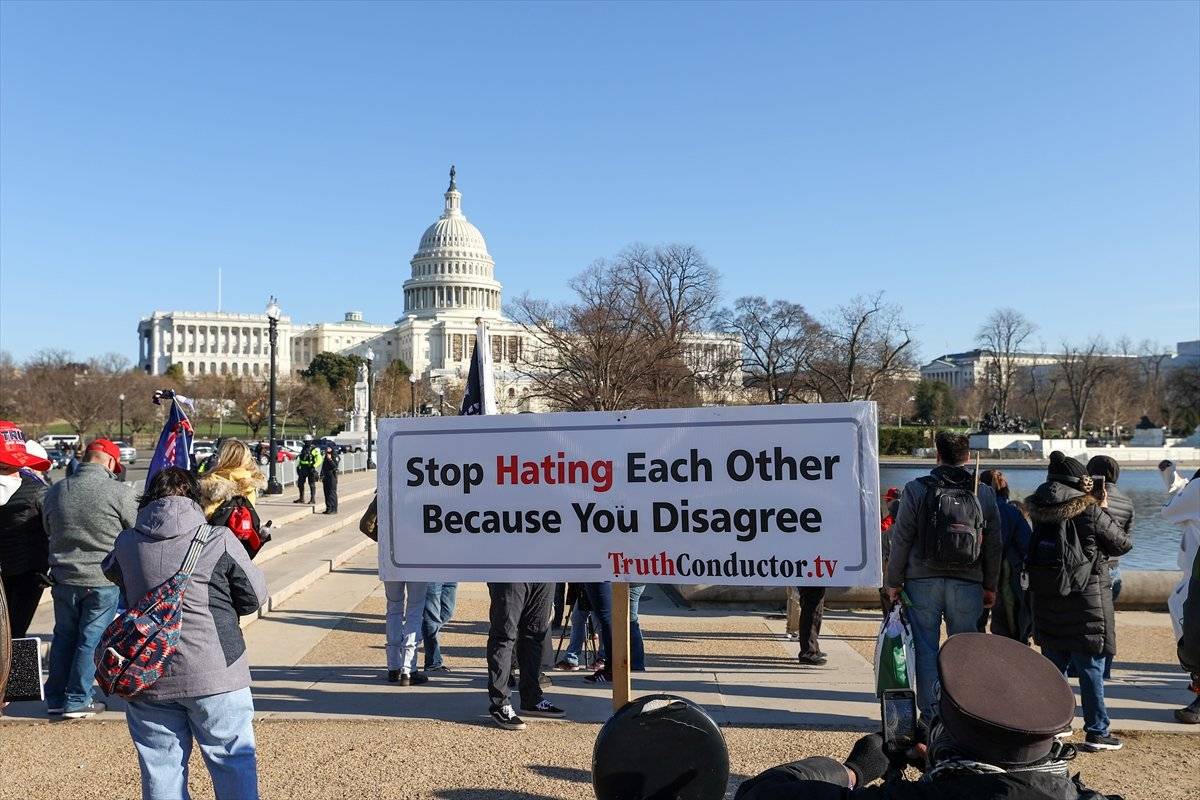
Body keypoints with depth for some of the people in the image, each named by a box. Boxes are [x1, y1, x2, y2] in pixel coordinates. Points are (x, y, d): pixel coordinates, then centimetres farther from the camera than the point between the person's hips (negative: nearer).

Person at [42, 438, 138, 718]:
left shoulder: (55, 491, 1)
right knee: (91, 640, 6)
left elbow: (48, 530, 14)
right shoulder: (120, 492, -17)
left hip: (64, 577, 5)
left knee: (63, 636, 18)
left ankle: (55, 698, 25)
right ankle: (76, 701, 12)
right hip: (103, 579, -5)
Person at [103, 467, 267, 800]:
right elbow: (255, 595, 0)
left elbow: (111, 571, 24)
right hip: (214, 674, -3)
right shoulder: (219, 539, -9)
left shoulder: (125, 543, 1)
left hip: (147, 678, 3)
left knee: (161, 771, 14)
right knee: (234, 763, 9)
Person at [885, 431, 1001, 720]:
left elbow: (901, 540, -2)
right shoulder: (984, 494, 3)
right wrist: (990, 587, 16)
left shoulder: (916, 490, -3)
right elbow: (993, 546, 7)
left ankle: (930, 714, 8)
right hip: (968, 584, 2)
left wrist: (894, 581, 5)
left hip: (923, 581, -1)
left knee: (926, 650, 5)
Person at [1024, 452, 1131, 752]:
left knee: (1053, 663, 15)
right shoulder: (1089, 511, -14)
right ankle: (1097, 733, 12)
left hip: (1047, 598, 6)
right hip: (1084, 598, -5)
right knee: (1090, 667, 4)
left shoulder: (1041, 510, 2)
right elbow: (1122, 544, -3)